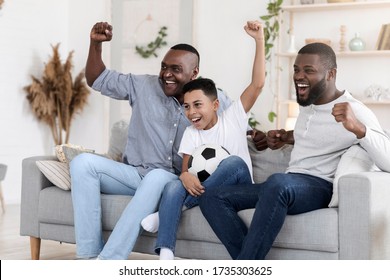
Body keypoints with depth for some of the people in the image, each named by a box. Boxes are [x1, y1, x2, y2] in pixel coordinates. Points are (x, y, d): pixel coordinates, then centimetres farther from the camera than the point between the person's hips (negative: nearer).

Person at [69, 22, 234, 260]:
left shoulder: (215, 100, 2)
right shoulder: (143, 86, 5)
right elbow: (97, 80, 11)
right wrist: (96, 43, -4)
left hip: (173, 181, -3)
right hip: (134, 174, 3)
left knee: (157, 177, -40)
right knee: (83, 162, -23)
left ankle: (107, 261, -39)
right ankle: (89, 255, -27)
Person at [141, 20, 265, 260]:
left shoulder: (233, 118, -1)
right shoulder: (190, 134, 9)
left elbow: (258, 83, -11)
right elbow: (186, 167, 0)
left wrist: (259, 39, -20)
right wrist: (186, 176, -28)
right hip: (204, 189, 2)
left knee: (235, 162, -34)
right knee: (174, 186, -29)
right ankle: (165, 257, -41)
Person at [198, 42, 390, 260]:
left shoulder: (354, 111, -10)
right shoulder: (307, 104, 16)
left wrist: (358, 128, -40)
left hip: (320, 188, -8)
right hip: (286, 189, 9)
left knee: (278, 182, -41)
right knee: (212, 198, -8)